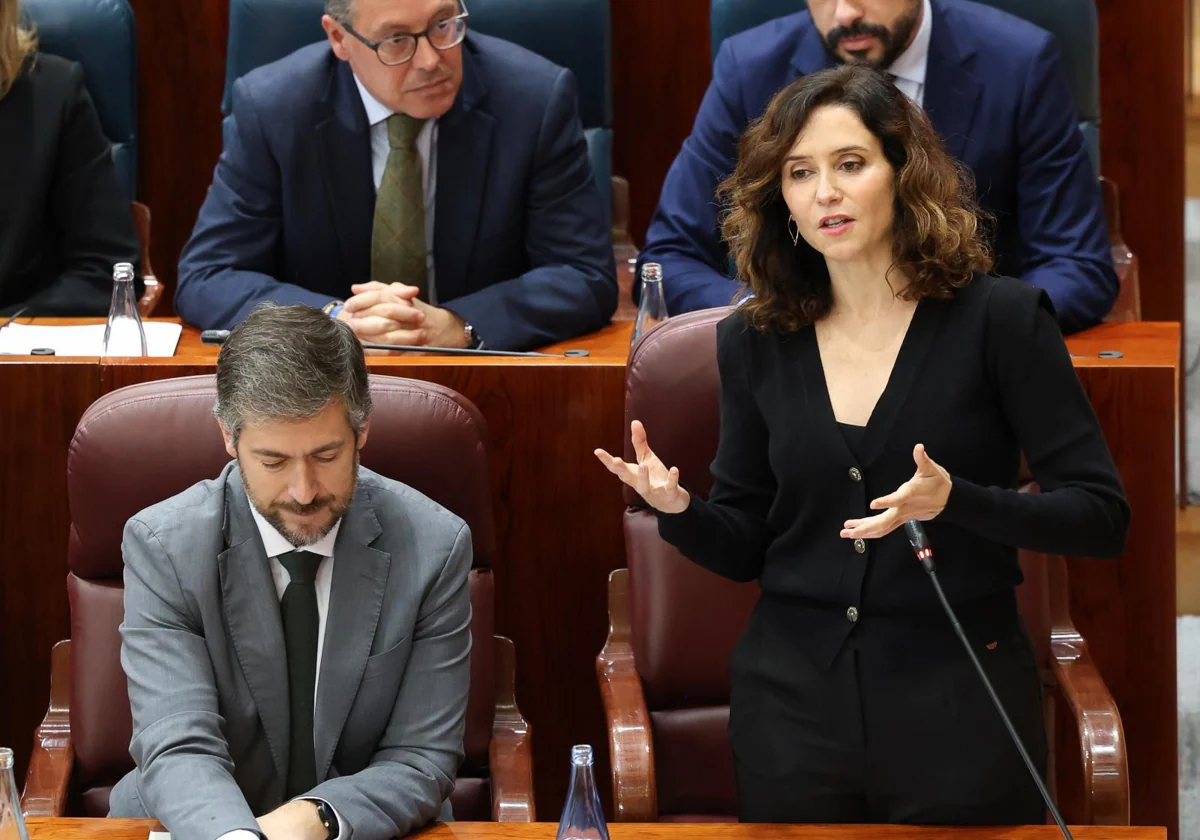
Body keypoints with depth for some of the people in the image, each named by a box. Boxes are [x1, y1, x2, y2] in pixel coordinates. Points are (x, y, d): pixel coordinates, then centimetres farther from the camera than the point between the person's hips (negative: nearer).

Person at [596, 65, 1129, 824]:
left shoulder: (1001, 319, -7)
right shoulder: (754, 342, 5)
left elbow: (1102, 517, -8)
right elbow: (746, 547, 10)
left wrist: (954, 501, -24)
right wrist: (679, 509, -12)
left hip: (959, 702, -3)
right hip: (794, 702, 3)